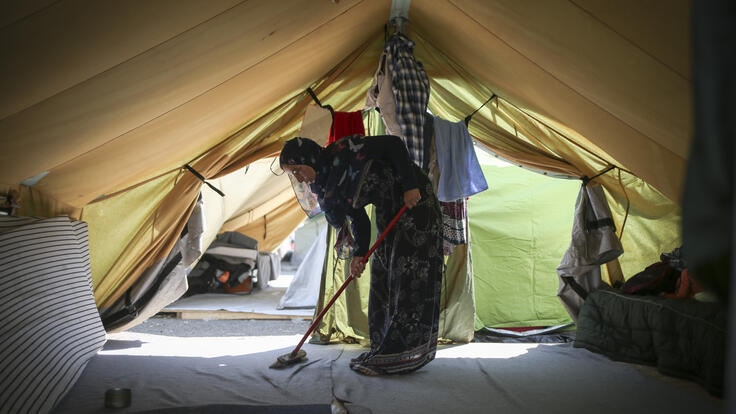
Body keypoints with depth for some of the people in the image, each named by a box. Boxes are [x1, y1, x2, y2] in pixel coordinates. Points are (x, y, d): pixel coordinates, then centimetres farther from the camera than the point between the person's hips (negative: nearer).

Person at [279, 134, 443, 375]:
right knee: (383, 276, 8)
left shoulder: (344, 151, -20)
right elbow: (358, 219, 5)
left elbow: (393, 144, -21)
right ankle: (386, 349, 15)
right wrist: (359, 254, -8)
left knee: (407, 275, -9)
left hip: (414, 198, -9)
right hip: (389, 212, 9)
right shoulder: (325, 189, 3)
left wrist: (410, 186, -24)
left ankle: (398, 355, -8)